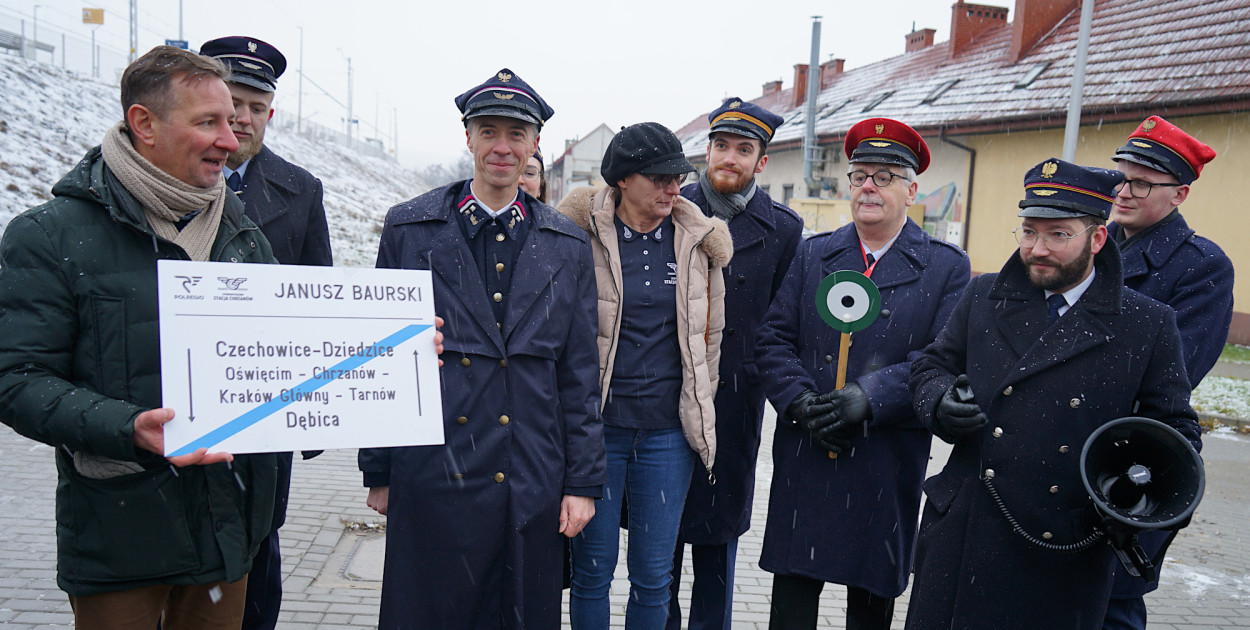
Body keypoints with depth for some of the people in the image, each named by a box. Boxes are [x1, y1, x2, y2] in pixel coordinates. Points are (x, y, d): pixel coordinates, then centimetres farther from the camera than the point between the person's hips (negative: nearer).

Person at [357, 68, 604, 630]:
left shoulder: (568, 246, 6)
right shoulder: (409, 229, 3)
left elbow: (580, 373, 6)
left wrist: (583, 481, 4)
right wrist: (378, 471, 4)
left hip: (533, 487, 1)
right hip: (431, 478, -1)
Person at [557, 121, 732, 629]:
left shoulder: (698, 241, 5)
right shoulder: (582, 236, -4)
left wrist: (699, 409, 16)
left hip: (668, 430, 2)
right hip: (596, 424, -2)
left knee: (654, 574, 11)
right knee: (593, 568, 8)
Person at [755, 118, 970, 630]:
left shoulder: (947, 268, 1)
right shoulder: (812, 255, 9)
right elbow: (774, 340, 3)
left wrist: (869, 397, -20)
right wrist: (803, 404, -12)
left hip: (887, 461, -1)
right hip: (804, 455, 2)